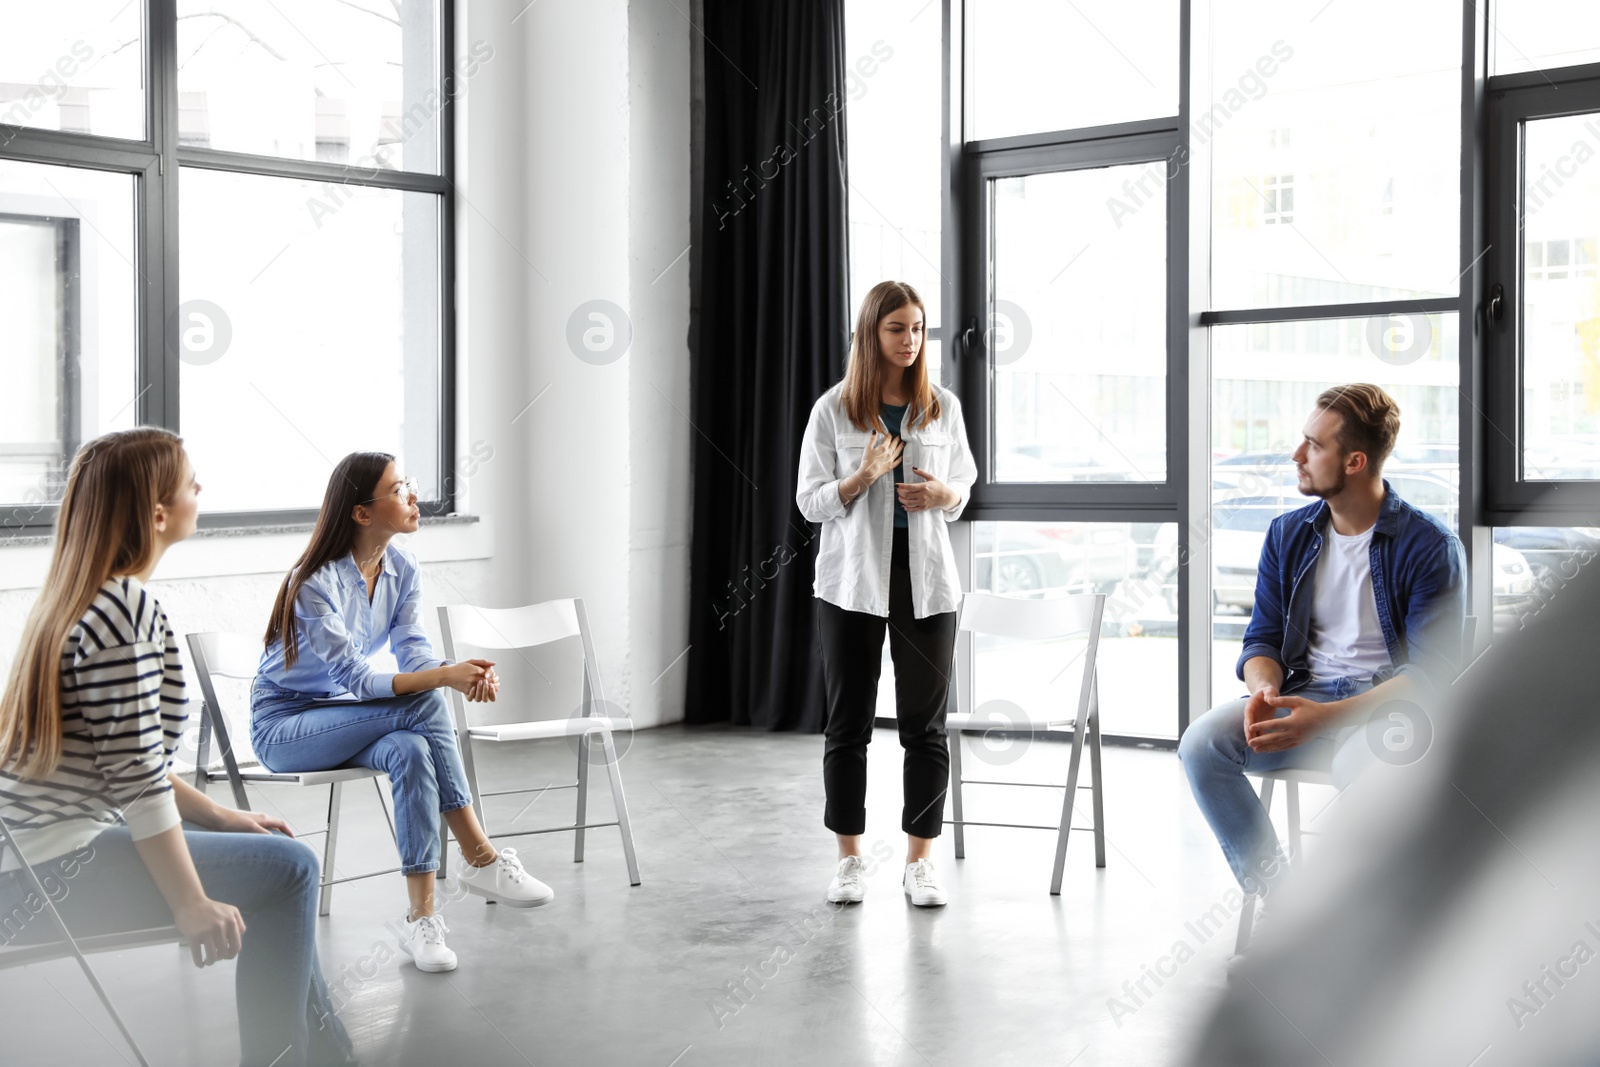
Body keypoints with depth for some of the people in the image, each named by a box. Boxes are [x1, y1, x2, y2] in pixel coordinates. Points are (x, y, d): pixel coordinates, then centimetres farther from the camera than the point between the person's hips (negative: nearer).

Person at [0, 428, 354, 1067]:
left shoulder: (74, 601, 12)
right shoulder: (130, 612, -19)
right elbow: (137, 781, -21)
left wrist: (220, 817, 16)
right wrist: (192, 906, -15)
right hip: (52, 881, -10)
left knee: (279, 857, 18)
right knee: (288, 866, -5)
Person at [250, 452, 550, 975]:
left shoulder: (402, 569, 0)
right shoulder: (316, 583, -24)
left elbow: (413, 650, -10)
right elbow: (356, 678, -29)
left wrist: (467, 675, -32)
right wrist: (443, 678, -42)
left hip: (344, 718, 6)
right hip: (284, 726, -6)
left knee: (411, 751, -30)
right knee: (424, 706, -30)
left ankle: (421, 916, -29)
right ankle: (479, 858, -24)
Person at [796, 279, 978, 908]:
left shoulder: (943, 407, 5)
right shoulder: (833, 409, -1)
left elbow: (962, 491, 13)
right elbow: (809, 501, -1)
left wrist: (940, 494, -10)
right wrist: (862, 477, -18)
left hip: (926, 579, 1)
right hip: (852, 579, -1)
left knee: (926, 725, 2)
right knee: (848, 722, 5)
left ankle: (919, 861, 12)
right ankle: (850, 859, 17)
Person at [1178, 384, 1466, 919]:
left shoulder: (1431, 547, -8)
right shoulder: (1288, 534, 9)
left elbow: (1434, 671, -13)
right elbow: (1263, 636, 11)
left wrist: (1328, 717, -27)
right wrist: (1264, 690, -15)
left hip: (1392, 703, -5)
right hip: (1304, 694, 5)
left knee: (1362, 766, -40)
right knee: (1201, 743, -23)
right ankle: (1276, 892, -15)